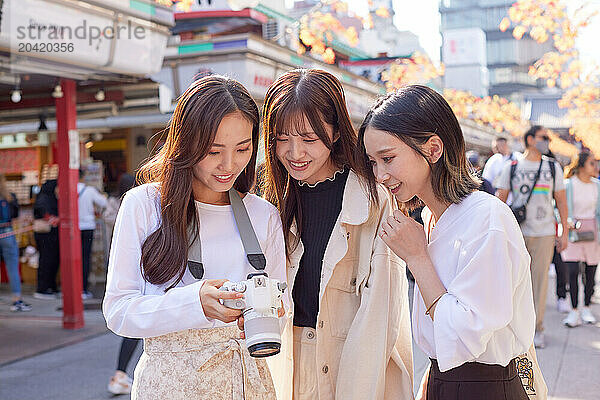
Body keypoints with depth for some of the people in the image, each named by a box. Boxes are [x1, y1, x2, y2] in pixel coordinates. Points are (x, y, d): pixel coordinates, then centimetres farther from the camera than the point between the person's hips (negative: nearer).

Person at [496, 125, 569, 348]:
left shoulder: (553, 167, 9)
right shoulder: (512, 168, 4)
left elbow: (561, 201, 11)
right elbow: (500, 200, 6)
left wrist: (564, 233, 6)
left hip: (544, 233, 1)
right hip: (517, 232, -1)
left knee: (540, 279, 0)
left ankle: (537, 328, 11)